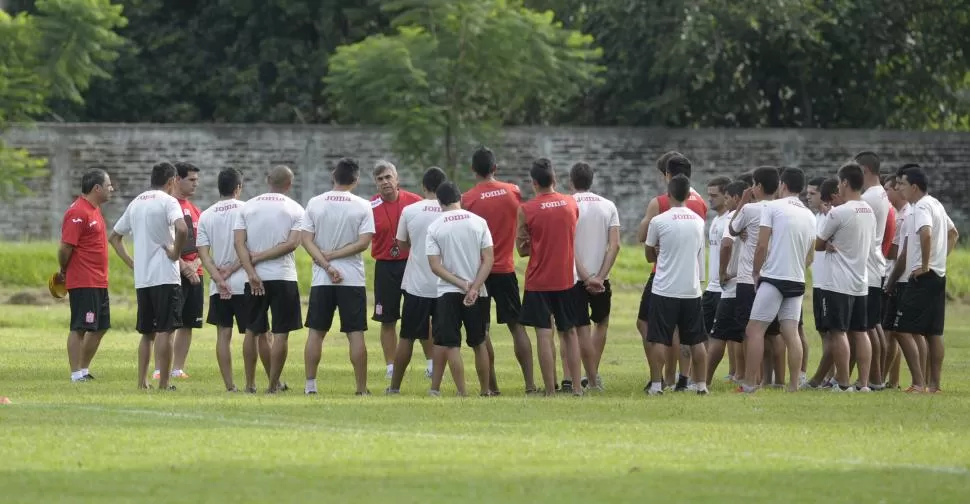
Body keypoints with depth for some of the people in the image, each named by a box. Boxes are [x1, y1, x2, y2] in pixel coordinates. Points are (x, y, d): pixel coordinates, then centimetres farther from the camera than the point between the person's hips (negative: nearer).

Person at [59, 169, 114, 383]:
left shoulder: (94, 210, 16)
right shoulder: (78, 213, -16)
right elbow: (65, 248, -18)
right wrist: (63, 272, -3)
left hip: (98, 282, 10)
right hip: (83, 283, -10)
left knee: (101, 326, 14)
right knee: (80, 328, -6)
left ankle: (84, 369, 23)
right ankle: (76, 374, -4)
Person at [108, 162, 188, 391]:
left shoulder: (136, 203, 14)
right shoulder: (168, 202, -7)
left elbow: (114, 237, 21)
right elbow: (182, 228, -27)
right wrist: (176, 252, -11)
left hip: (141, 278, 6)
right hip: (165, 277, -6)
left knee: (147, 332, 14)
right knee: (164, 331, -4)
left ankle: (142, 381, 13)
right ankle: (164, 384, -6)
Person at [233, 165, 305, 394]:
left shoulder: (247, 207, 4)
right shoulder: (295, 210, -1)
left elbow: (239, 242, -5)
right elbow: (292, 243, -11)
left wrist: (251, 271, -11)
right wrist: (261, 257, -7)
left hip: (254, 278, 2)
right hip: (283, 277, -2)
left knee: (252, 331, 14)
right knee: (281, 333, 3)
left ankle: (250, 383, 18)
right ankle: (273, 384, 1)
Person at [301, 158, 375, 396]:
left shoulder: (315, 204, 1)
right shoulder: (362, 206, -5)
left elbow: (306, 239, -5)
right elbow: (363, 242, -11)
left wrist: (326, 264, -8)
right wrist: (333, 256, -6)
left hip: (321, 279, 2)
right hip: (352, 278, -2)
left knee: (316, 332, 9)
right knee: (356, 334, 1)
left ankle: (310, 385, 7)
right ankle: (361, 388, 1)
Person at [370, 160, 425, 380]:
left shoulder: (414, 201, -2)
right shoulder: (371, 206, -2)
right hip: (385, 267, 1)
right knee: (388, 320, 5)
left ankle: (431, 361, 11)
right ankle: (391, 367, 13)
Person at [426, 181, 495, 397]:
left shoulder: (435, 228, -4)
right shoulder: (478, 222, -1)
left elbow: (435, 266, -9)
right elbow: (489, 259, -6)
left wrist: (462, 284, -9)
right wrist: (474, 288, -10)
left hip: (447, 291, -2)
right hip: (477, 293, 2)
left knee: (451, 345, 1)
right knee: (478, 343, 14)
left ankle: (462, 393, -6)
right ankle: (485, 391, 18)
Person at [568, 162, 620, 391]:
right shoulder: (608, 206, 4)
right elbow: (615, 245, -5)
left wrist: (586, 277, -13)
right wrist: (599, 277, -8)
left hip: (575, 277, -3)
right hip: (601, 278, 3)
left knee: (582, 329, 1)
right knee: (602, 323, 22)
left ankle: (592, 378, 0)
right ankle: (593, 374, 20)